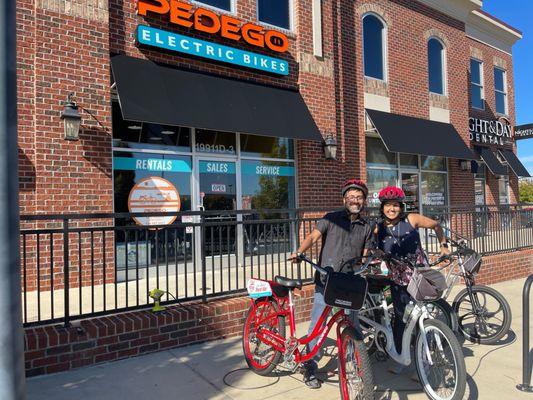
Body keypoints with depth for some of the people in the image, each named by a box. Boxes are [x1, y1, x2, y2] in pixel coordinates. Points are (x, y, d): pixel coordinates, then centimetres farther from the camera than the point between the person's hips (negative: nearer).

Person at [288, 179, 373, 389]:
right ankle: (310, 368, 12)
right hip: (325, 281, -2)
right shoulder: (331, 219, 3)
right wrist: (299, 252, -26)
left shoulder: (366, 227, 13)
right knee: (317, 325, -2)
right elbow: (313, 236, -9)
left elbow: (365, 256, 10)